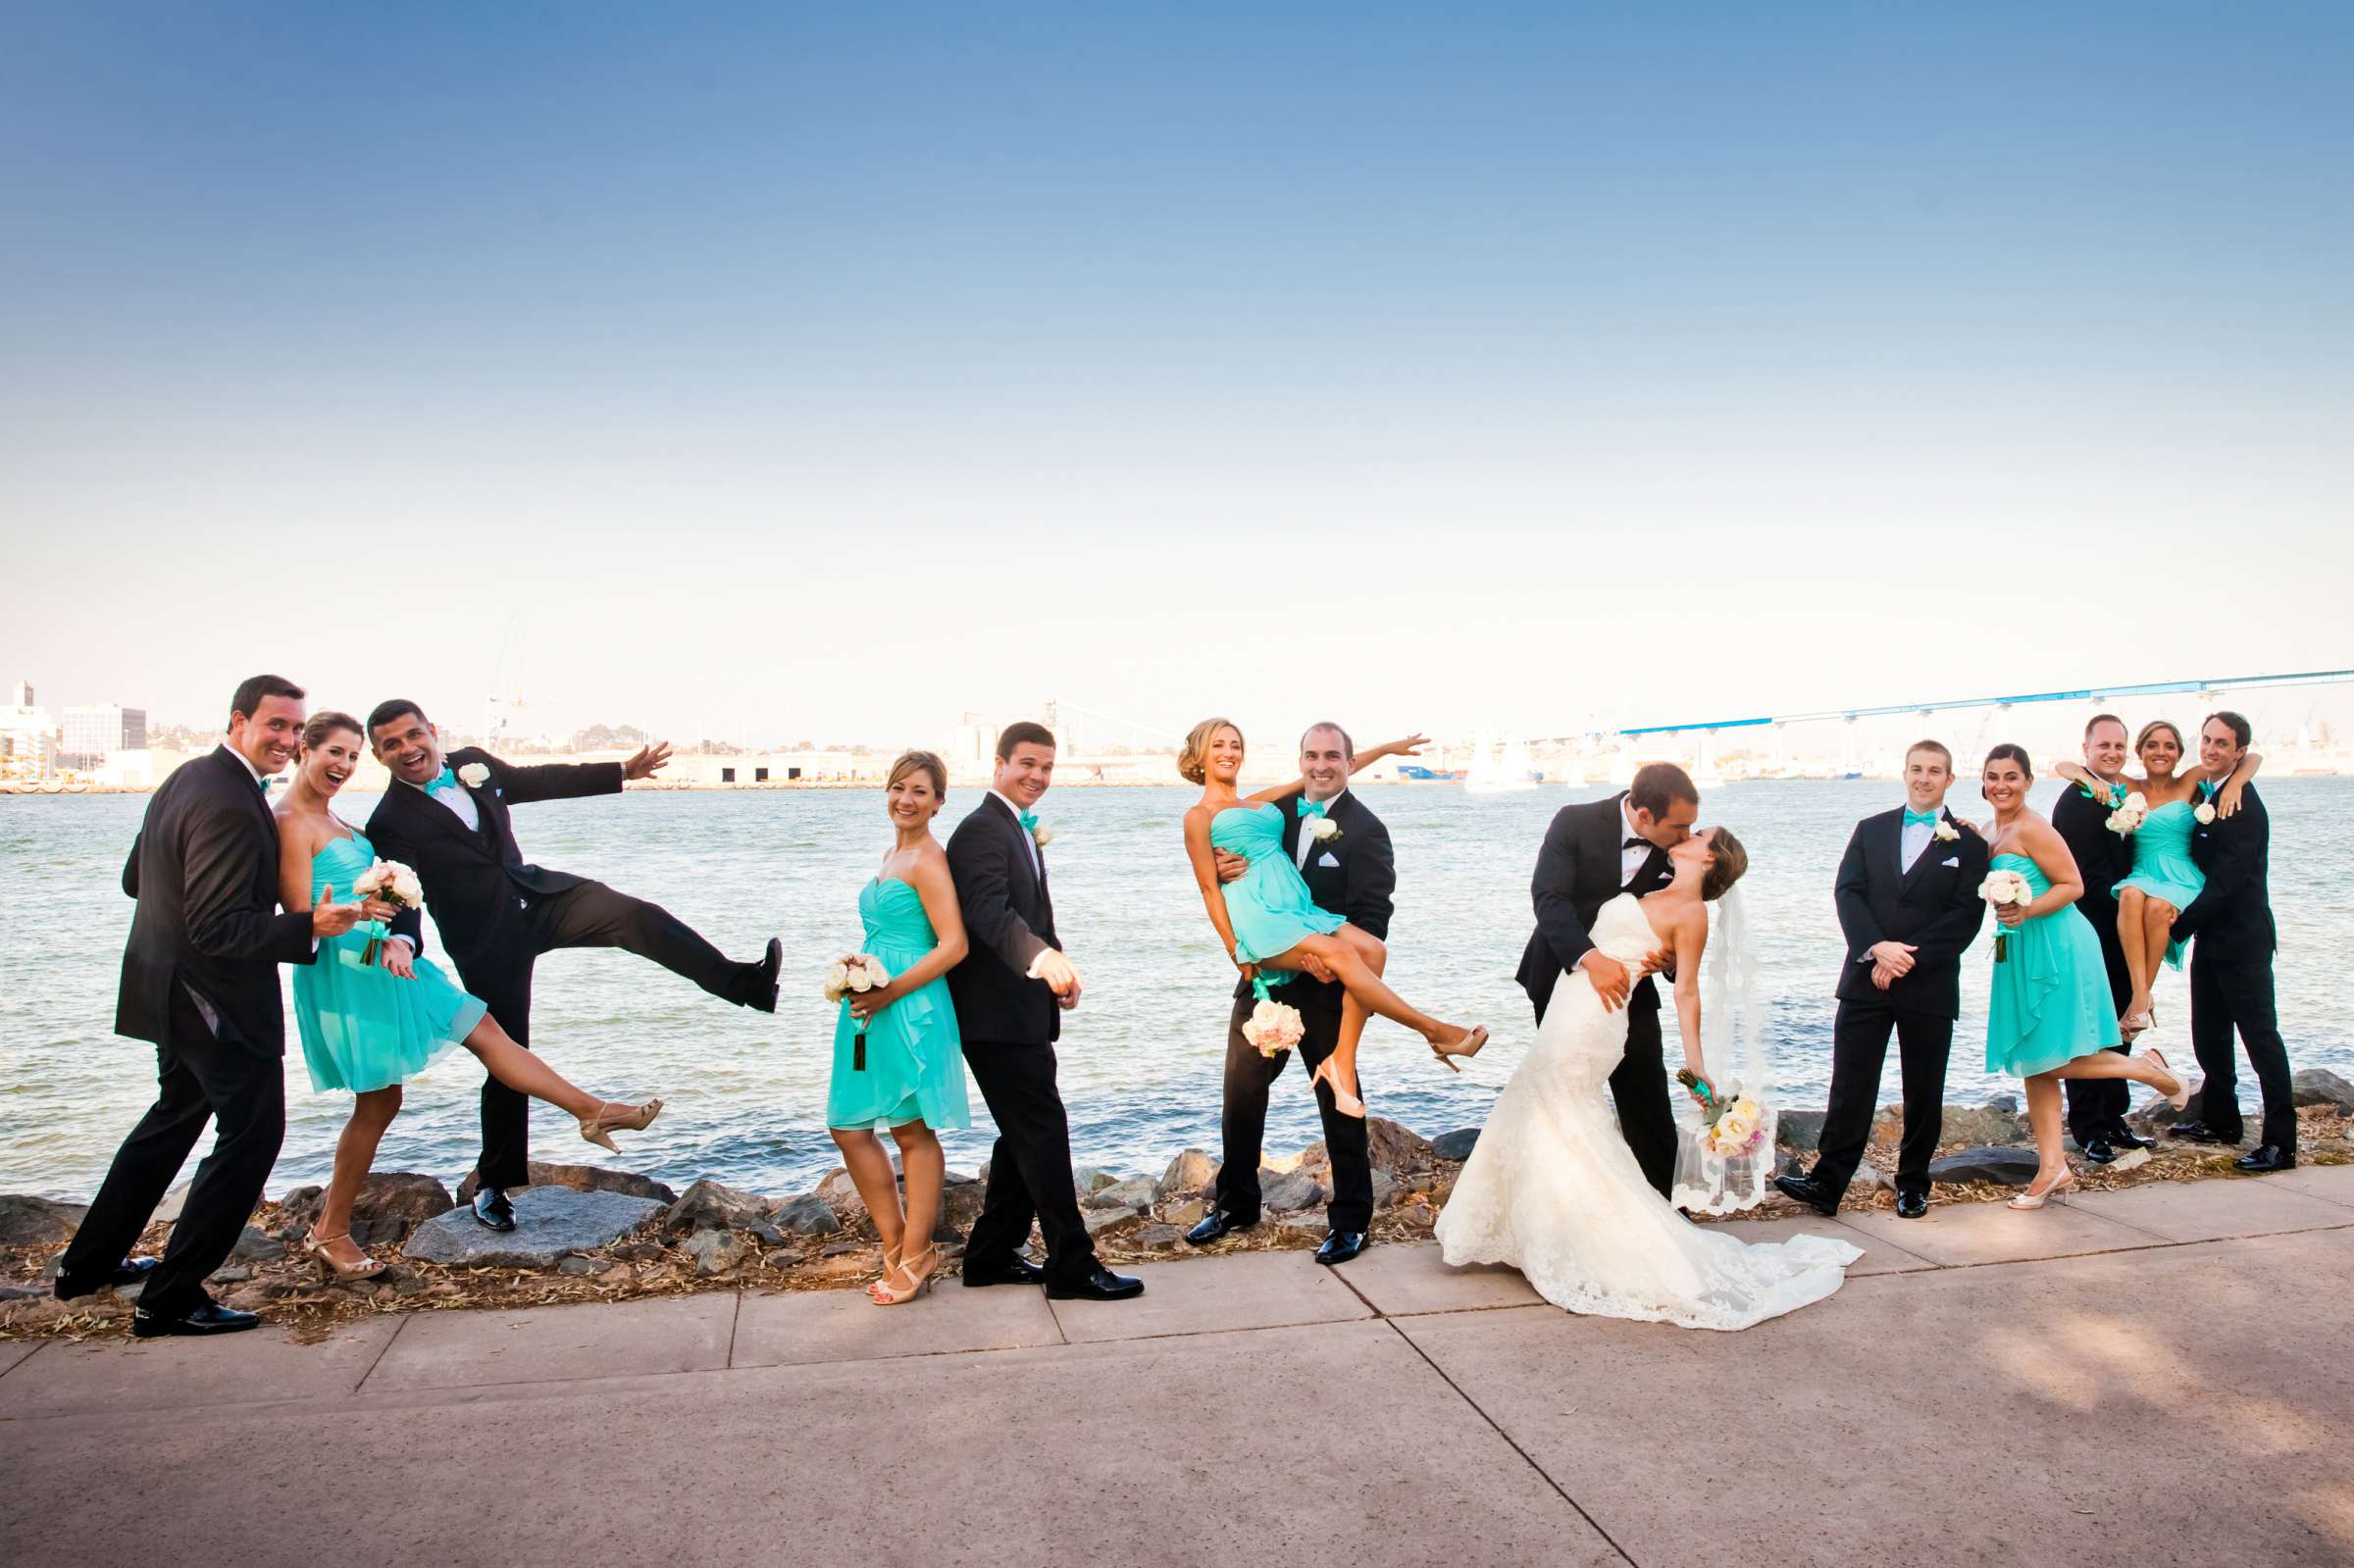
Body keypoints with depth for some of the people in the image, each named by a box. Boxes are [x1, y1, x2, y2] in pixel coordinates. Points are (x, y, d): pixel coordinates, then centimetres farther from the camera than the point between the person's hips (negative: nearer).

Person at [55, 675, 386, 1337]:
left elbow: (135, 878, 17)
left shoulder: (185, 780, 7)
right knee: (251, 1134, 1)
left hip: (170, 985, 11)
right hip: (220, 999, -11)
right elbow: (219, 930, -27)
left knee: (177, 1113, 27)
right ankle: (171, 1300, 7)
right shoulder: (231, 805, -25)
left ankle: (89, 1262, 39)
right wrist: (310, 926, -33)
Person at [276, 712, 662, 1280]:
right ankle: (328, 1233, 14)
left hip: (382, 959, 9)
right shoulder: (289, 821, -13)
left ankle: (593, 1111, 9)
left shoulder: (330, 817, 15)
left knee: (483, 1029, 6)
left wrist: (394, 939, -7)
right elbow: (303, 917, -17)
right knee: (379, 1101, 0)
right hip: (343, 970, -9)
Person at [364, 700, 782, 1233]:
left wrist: (623, 771, 21)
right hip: (486, 940, -5)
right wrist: (402, 942, -45)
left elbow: (539, 780, 18)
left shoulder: (473, 764, 5)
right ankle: (493, 1184, 18)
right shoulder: (392, 823, -12)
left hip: (538, 895, 5)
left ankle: (747, 983, -25)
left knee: (636, 915, -20)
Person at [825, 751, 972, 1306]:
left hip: (912, 1010, -9)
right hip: (873, 1009, 9)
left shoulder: (928, 859, -12)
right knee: (849, 1129, 10)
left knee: (914, 1132, 2)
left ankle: (915, 1259, 15)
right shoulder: (892, 854, 17)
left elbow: (953, 945, -18)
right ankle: (896, 1246, 22)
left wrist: (889, 992, -20)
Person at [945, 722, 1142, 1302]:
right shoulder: (982, 830, -15)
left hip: (1021, 1011, 10)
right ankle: (1073, 1267, 2)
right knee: (1045, 1132, -6)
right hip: (999, 1016, -10)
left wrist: (1059, 971, 5)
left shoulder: (1021, 831, 18)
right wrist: (1045, 959, -47)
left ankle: (992, 1256, 25)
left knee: (1024, 1135, 16)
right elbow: (990, 912, -31)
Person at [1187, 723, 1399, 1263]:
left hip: (1325, 984, -6)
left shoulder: (1365, 829, -10)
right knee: (1241, 1090, 13)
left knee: (1337, 1098, 7)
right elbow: (1245, 885, 11)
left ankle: (1351, 1219, 19)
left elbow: (1373, 915, -14)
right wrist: (1225, 870, -13)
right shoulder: (1278, 813, 7)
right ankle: (1236, 1203, 30)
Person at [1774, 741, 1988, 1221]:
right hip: (1866, 979, 1)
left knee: (1924, 1092, 8)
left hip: (1931, 984, -1)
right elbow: (1847, 892, 0)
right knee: (1850, 1086, -1)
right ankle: (1827, 1183, 0)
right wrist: (1877, 947, -15)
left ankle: (1913, 1184, 22)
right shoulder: (1871, 830, 11)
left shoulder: (1969, 843, 4)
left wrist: (1908, 956, -14)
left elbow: (1967, 917, -5)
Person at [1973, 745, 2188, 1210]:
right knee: (2032, 1063, 8)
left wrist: (2028, 912, -25)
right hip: (2019, 954, 8)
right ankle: (2052, 1166, 14)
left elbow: (2073, 884, -14)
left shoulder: (2033, 829, -13)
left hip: (2055, 948, -8)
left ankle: (2151, 1070, 16)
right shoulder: (1987, 832, 11)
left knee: (2052, 1061, -7)